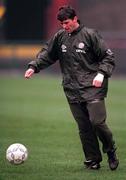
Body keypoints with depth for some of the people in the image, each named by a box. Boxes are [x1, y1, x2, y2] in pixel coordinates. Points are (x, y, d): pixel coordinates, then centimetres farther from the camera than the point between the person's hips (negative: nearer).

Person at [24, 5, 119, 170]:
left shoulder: (90, 35, -2)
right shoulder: (59, 37, 10)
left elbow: (108, 56, 0)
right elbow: (47, 54, 19)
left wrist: (101, 73, -14)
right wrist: (34, 67, 4)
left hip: (92, 87, -4)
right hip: (72, 90, 4)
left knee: (97, 122, -14)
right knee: (83, 127, 1)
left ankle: (111, 151, 9)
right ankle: (93, 160, 8)